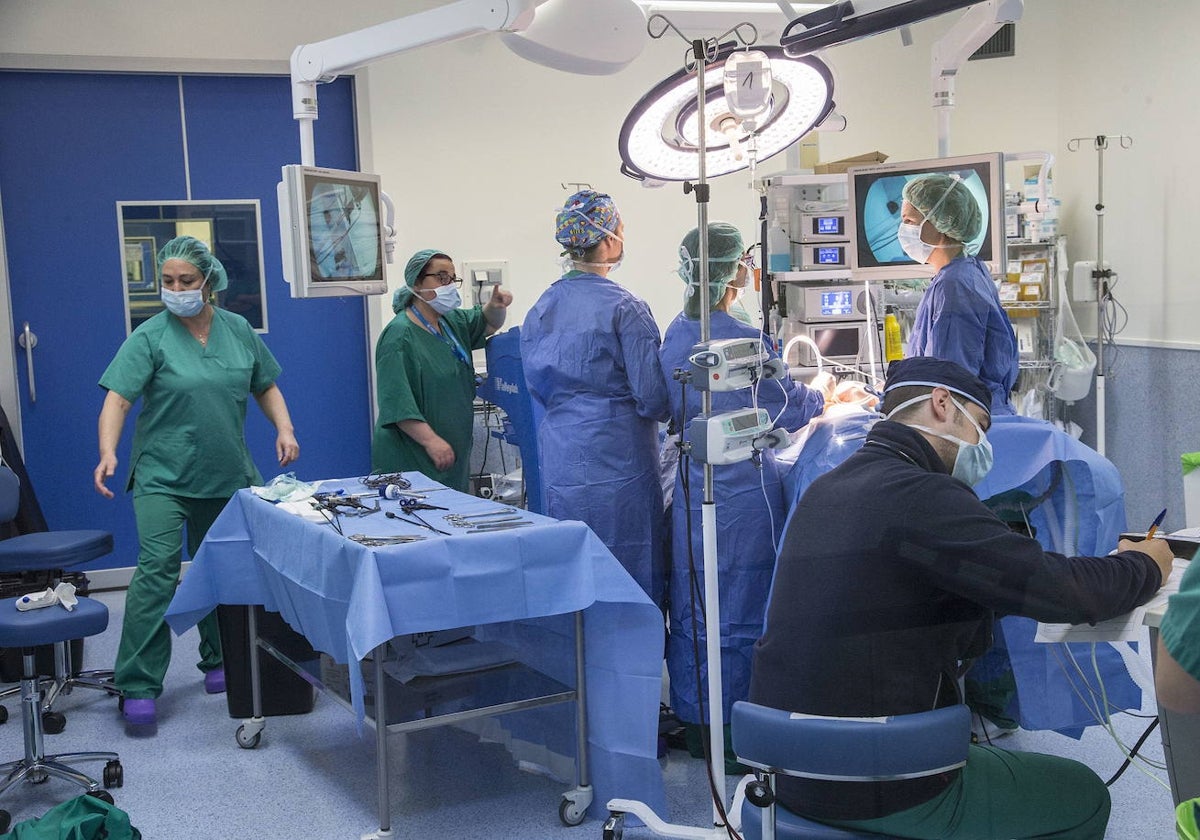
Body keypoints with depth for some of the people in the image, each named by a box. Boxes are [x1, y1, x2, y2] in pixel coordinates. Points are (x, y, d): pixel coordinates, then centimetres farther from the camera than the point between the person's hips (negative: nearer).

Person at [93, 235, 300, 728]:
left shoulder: (238, 330, 6)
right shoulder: (150, 337, -7)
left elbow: (265, 387, 16)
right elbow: (118, 399, -16)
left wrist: (284, 429, 0)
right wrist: (108, 453, -31)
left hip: (228, 476, 4)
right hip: (163, 478, -4)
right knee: (157, 570, -14)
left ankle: (218, 663, 29)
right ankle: (138, 687, -9)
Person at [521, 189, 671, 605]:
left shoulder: (541, 308, 6)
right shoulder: (624, 308, -14)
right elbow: (653, 396, -13)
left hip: (559, 458, 6)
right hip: (617, 457, -6)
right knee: (629, 569, 4)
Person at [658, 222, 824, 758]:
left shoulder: (674, 336, 4)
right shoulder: (743, 341, -18)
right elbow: (790, 406, -6)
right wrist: (826, 398, 14)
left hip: (691, 484, 7)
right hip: (743, 485, -7)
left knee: (692, 605, 14)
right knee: (739, 611, 4)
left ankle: (693, 719, 25)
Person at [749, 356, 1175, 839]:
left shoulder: (824, 491, 8)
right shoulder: (921, 496, -20)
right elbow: (1068, 593, -19)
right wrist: (1145, 565, 3)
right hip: (879, 794, -8)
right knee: (1084, 796, 16)